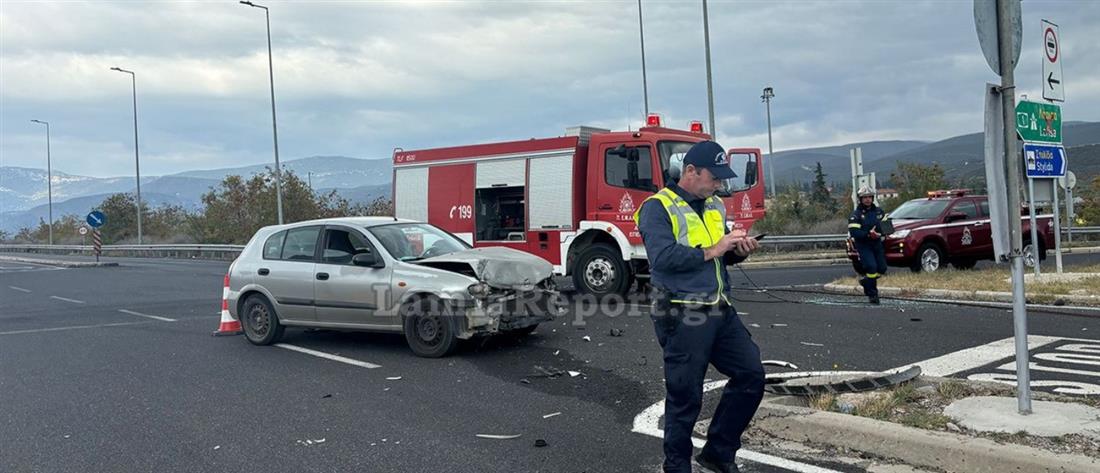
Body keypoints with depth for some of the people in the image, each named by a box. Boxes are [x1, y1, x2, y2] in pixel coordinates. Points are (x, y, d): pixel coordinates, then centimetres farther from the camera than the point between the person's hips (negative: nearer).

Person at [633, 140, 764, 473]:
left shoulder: (714, 206, 14)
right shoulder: (658, 208, -10)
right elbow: (662, 258, -24)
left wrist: (738, 251, 0)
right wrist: (710, 251, -21)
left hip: (720, 311, 8)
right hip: (682, 317, -8)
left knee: (750, 374, 9)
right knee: (685, 397, 2)